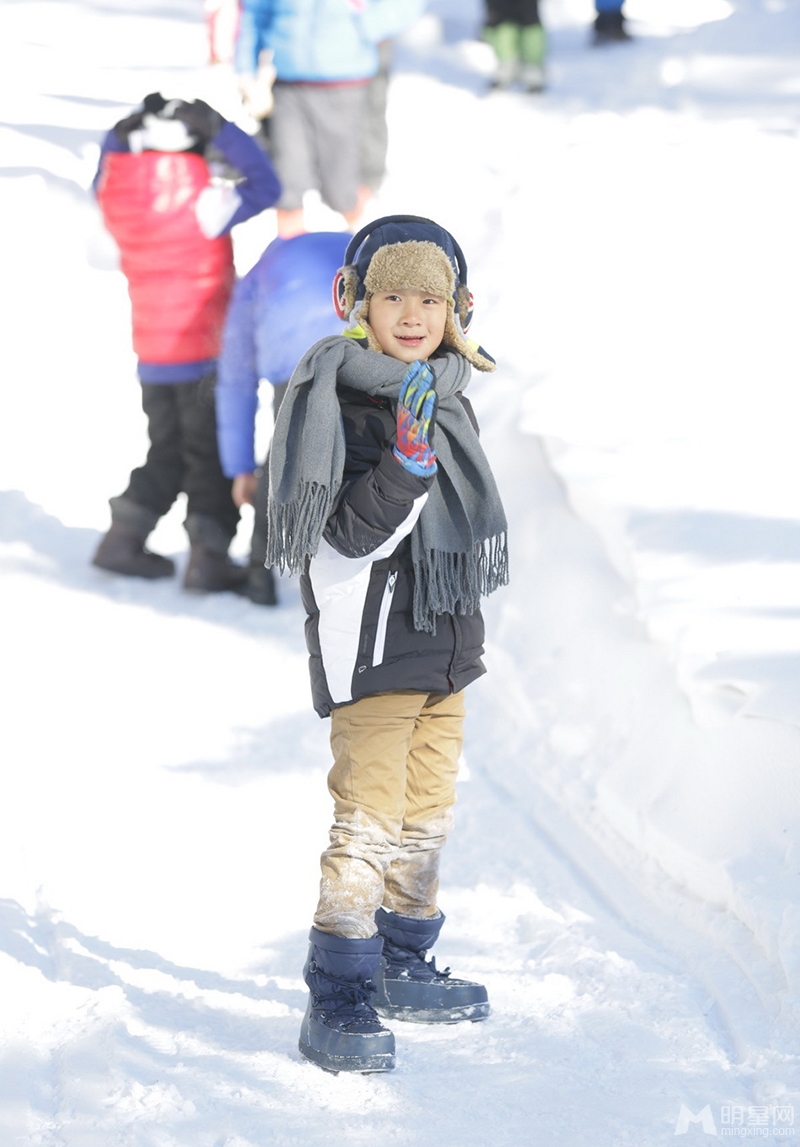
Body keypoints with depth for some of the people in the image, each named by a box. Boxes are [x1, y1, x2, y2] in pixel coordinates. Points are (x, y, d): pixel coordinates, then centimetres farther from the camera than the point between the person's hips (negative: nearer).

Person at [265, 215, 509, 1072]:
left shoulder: (443, 396, 10)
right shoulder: (343, 405, -16)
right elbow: (348, 538, -22)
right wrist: (406, 458, -34)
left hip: (445, 647, 8)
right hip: (370, 651, -8)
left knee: (425, 816, 17)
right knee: (367, 824, -11)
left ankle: (400, 967, 31)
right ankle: (337, 1005, -7)